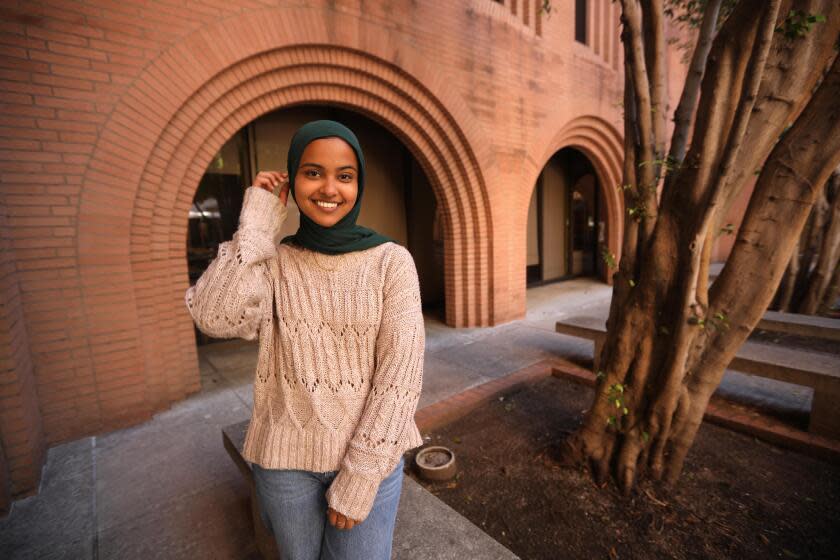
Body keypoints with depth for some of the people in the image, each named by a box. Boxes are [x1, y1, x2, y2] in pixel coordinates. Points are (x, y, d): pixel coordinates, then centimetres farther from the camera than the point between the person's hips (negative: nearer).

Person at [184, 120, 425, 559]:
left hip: (370, 456, -1)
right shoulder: (273, 261, -4)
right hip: (286, 457, 2)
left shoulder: (391, 261, -11)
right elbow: (216, 317, -23)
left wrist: (360, 477, -14)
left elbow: (400, 370, -14)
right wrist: (258, 222, -16)